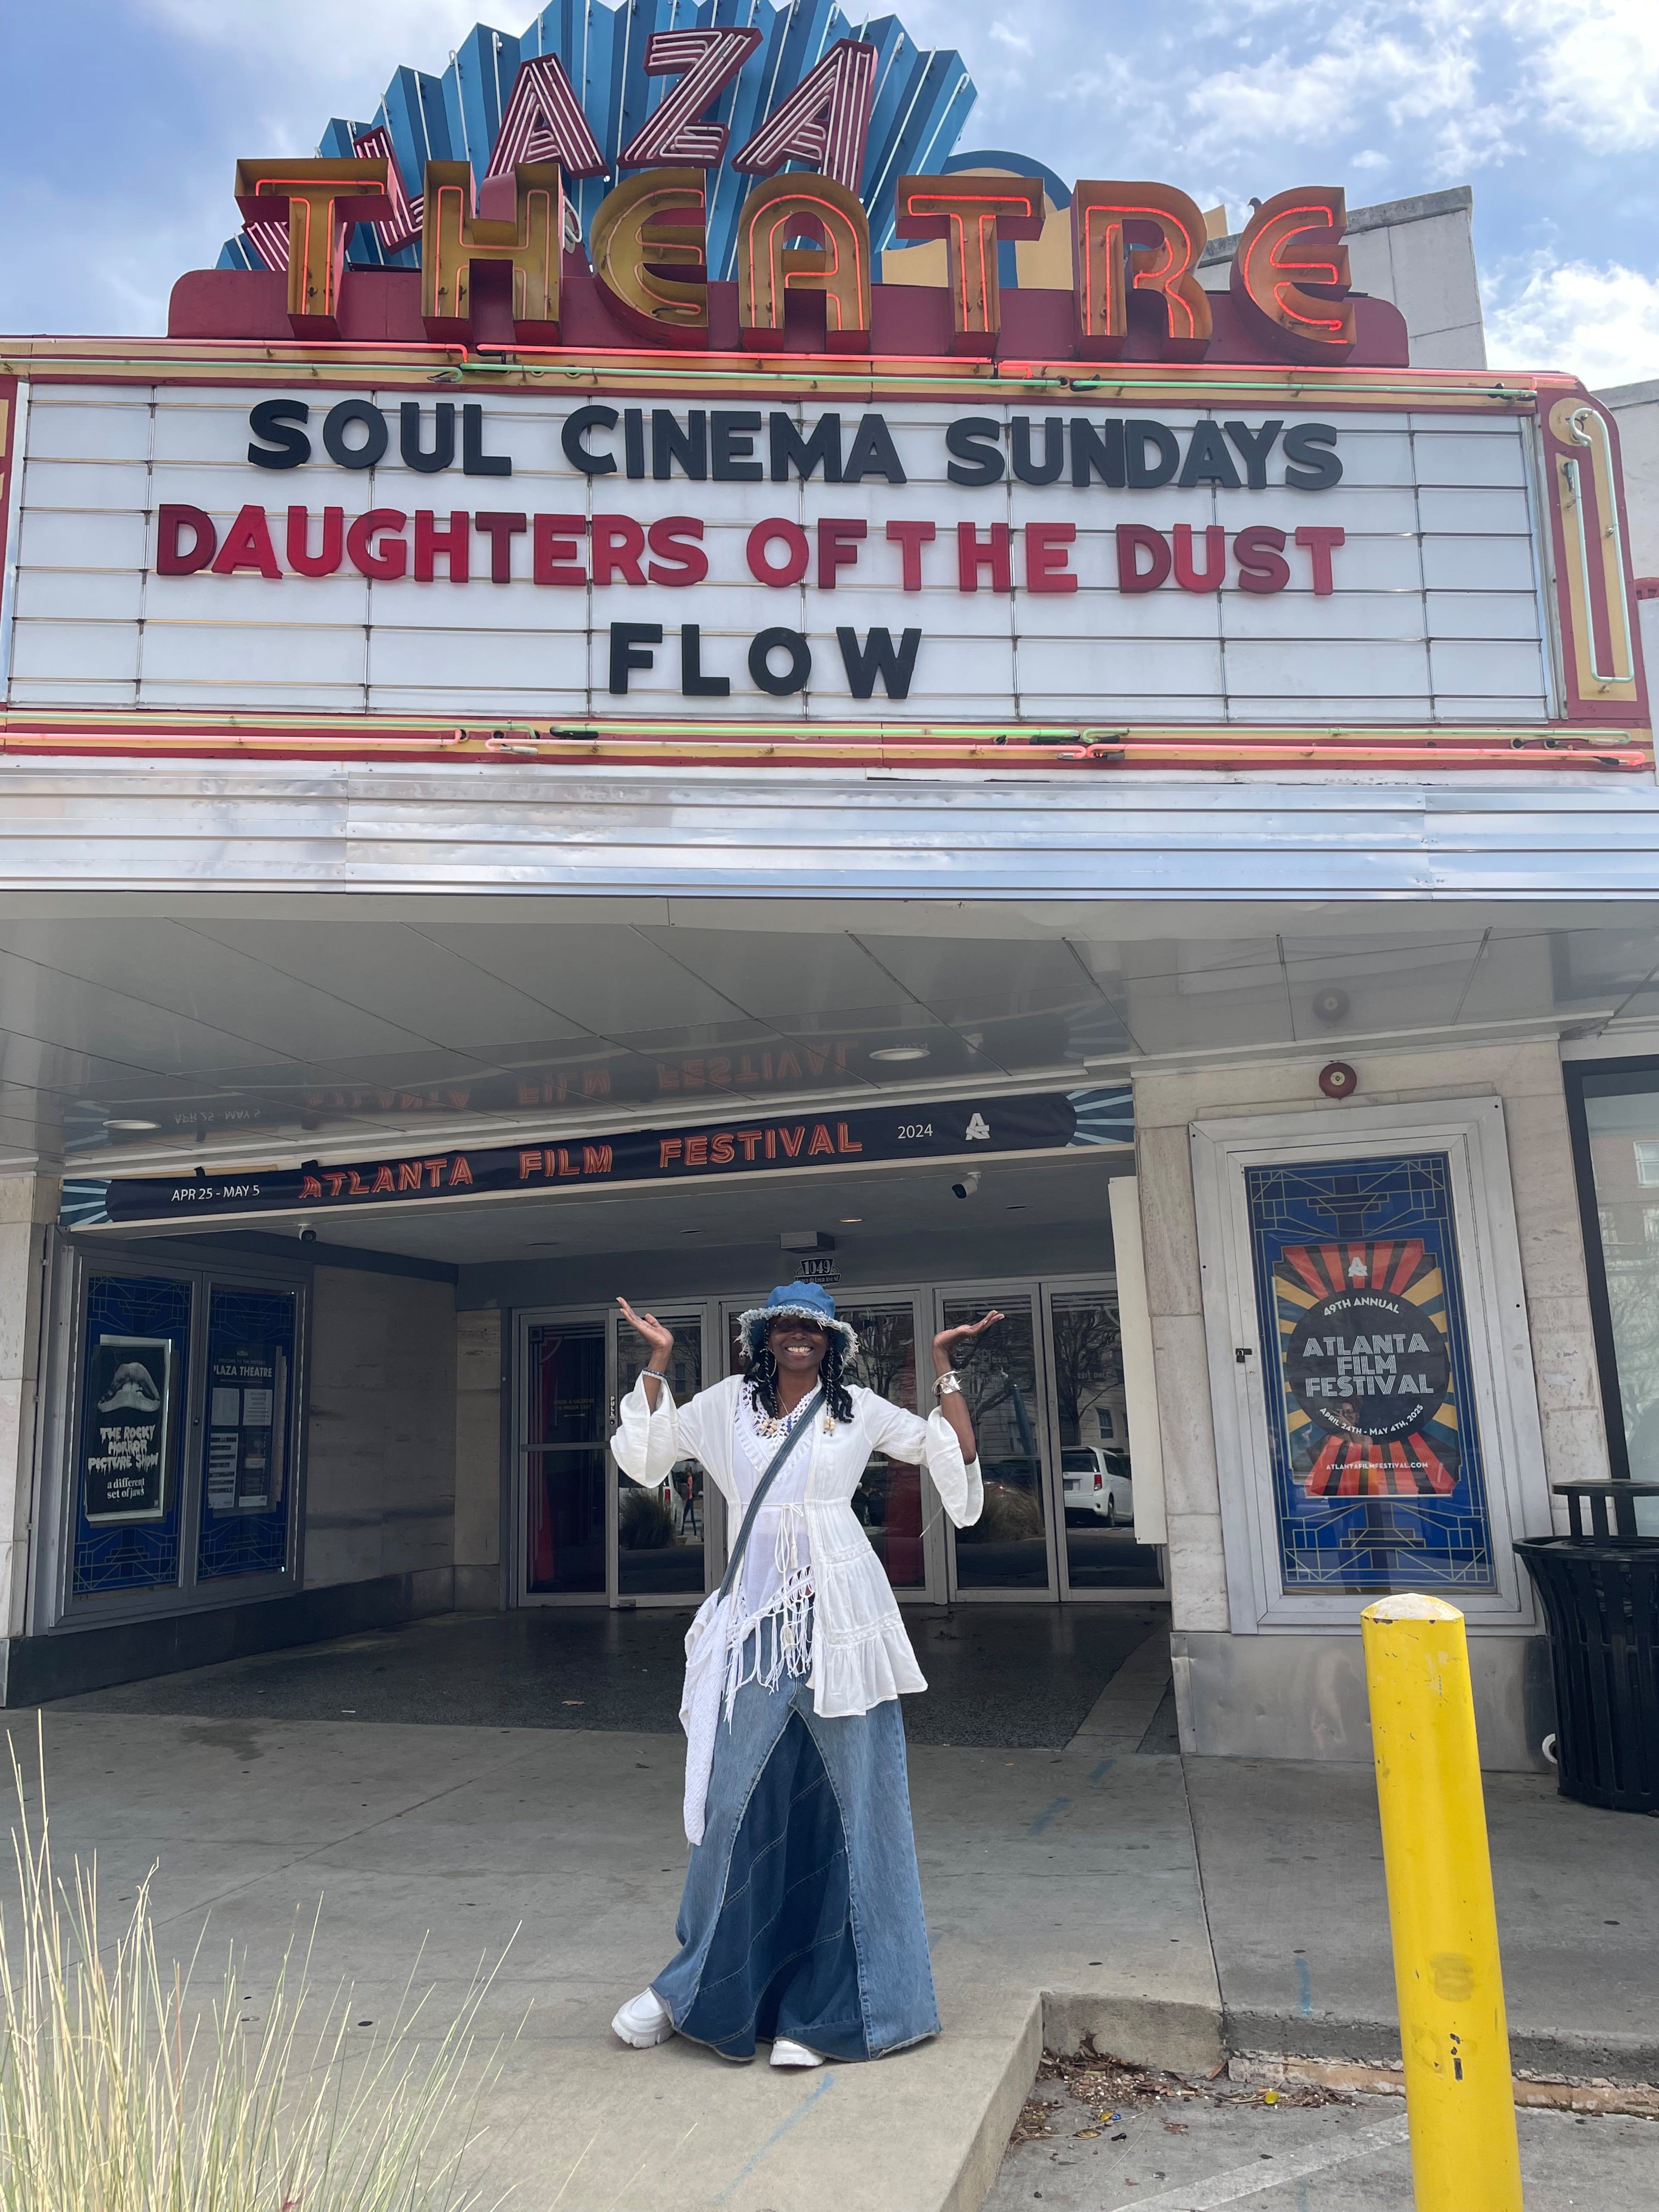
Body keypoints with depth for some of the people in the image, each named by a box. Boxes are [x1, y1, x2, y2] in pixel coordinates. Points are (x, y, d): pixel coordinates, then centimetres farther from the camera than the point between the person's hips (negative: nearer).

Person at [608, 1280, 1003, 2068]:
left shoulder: (859, 1410, 7)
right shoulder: (728, 1404, 11)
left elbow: (953, 1455, 7)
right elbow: (642, 1450, 15)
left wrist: (944, 1366, 2)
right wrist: (657, 1362, 9)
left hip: (841, 1616, 0)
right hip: (759, 1619, 1)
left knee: (853, 1803, 2)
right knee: (735, 1802, 1)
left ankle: (819, 2010, 14)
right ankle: (694, 1992, 20)